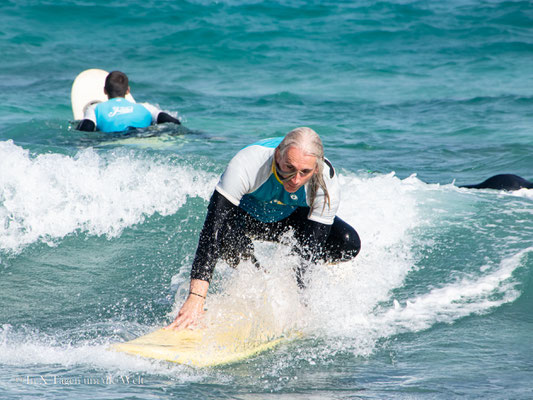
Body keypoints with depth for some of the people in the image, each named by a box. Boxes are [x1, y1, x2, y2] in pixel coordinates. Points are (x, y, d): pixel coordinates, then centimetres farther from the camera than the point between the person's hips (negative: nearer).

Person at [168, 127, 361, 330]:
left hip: (289, 218, 2)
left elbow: (311, 250, -30)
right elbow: (212, 231, -47)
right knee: (226, 232, -39)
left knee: (348, 243, -22)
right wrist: (196, 297, -55)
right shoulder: (245, 166, -42)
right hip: (244, 212, -2)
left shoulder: (327, 183, -33)